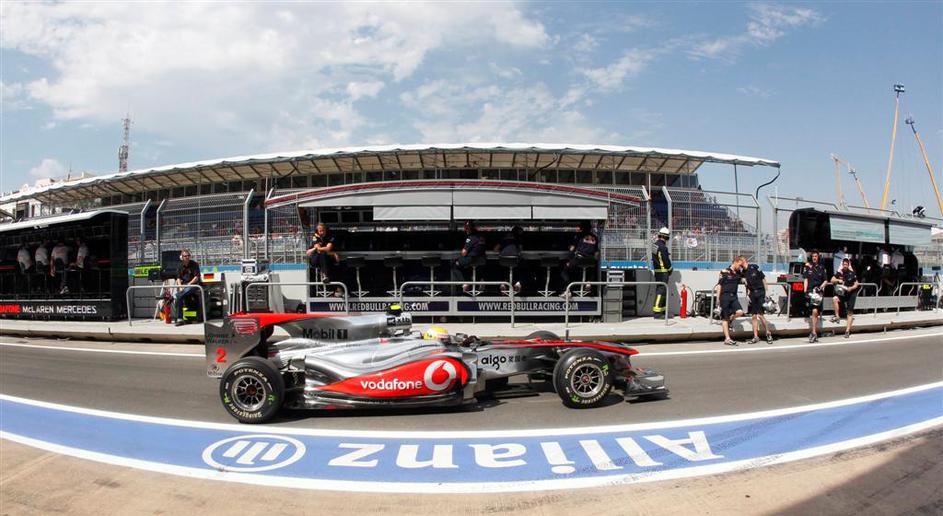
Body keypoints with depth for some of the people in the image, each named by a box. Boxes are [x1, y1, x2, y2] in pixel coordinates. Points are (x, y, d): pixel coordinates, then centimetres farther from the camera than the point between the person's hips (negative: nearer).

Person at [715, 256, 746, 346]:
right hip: (725, 296, -6)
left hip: (734, 296, 6)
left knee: (740, 312, -17)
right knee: (725, 318, -2)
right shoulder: (725, 272, -7)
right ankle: (727, 338, 1)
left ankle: (729, 320, 15)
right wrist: (718, 299, -9)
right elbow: (719, 285, -7)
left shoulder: (739, 273, 9)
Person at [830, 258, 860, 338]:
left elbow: (856, 284, -2)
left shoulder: (852, 273, -8)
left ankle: (847, 331, 0)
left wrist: (851, 288, -20)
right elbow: (832, 280, 1)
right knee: (834, 299, -29)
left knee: (850, 312, -2)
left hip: (851, 294, -2)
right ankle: (837, 316, -16)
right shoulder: (839, 272, -2)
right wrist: (838, 280, -19)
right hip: (842, 293, 2)